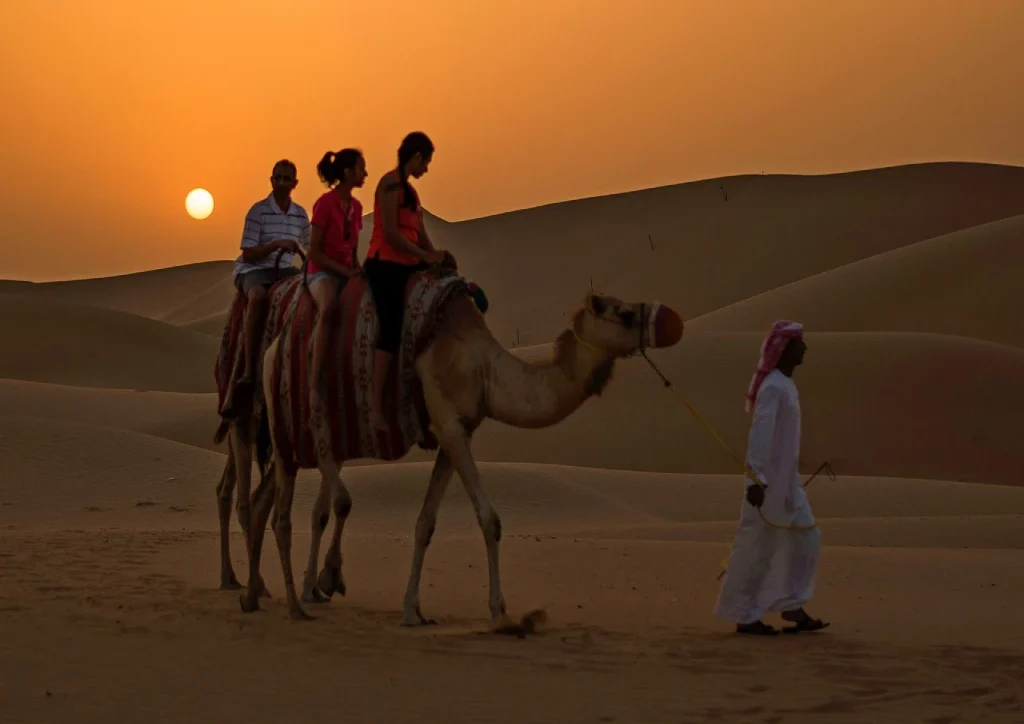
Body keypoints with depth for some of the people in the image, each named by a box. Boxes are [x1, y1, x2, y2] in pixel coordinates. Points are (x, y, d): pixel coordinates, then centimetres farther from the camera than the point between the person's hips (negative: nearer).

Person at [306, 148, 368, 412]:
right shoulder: (325, 203, -7)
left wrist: (358, 271, 0)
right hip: (322, 271, -7)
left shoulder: (356, 206, 13)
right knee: (328, 307, -39)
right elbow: (314, 251, -9)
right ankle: (314, 384, -44)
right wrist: (345, 271, -14)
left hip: (346, 271, 7)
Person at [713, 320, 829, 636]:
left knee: (805, 539, 10)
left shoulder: (786, 384, 13)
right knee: (757, 546, -3)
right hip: (768, 480, -10)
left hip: (785, 480, 10)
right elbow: (760, 433, -24)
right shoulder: (773, 386, -17)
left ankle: (792, 608, 14)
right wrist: (757, 479, -29)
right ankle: (744, 616, 4)